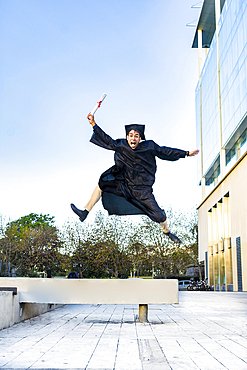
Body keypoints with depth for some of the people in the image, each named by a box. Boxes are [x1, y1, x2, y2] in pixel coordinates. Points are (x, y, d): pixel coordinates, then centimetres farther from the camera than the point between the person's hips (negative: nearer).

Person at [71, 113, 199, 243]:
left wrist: (186, 153, 5)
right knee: (101, 184, -2)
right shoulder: (121, 146, -6)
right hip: (124, 186, 3)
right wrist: (94, 124, -2)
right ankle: (85, 212, 10)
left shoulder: (149, 146, -10)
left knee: (158, 215, -6)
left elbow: (165, 151, 0)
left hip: (142, 191, -3)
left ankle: (167, 232, 29)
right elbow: (106, 140, 2)